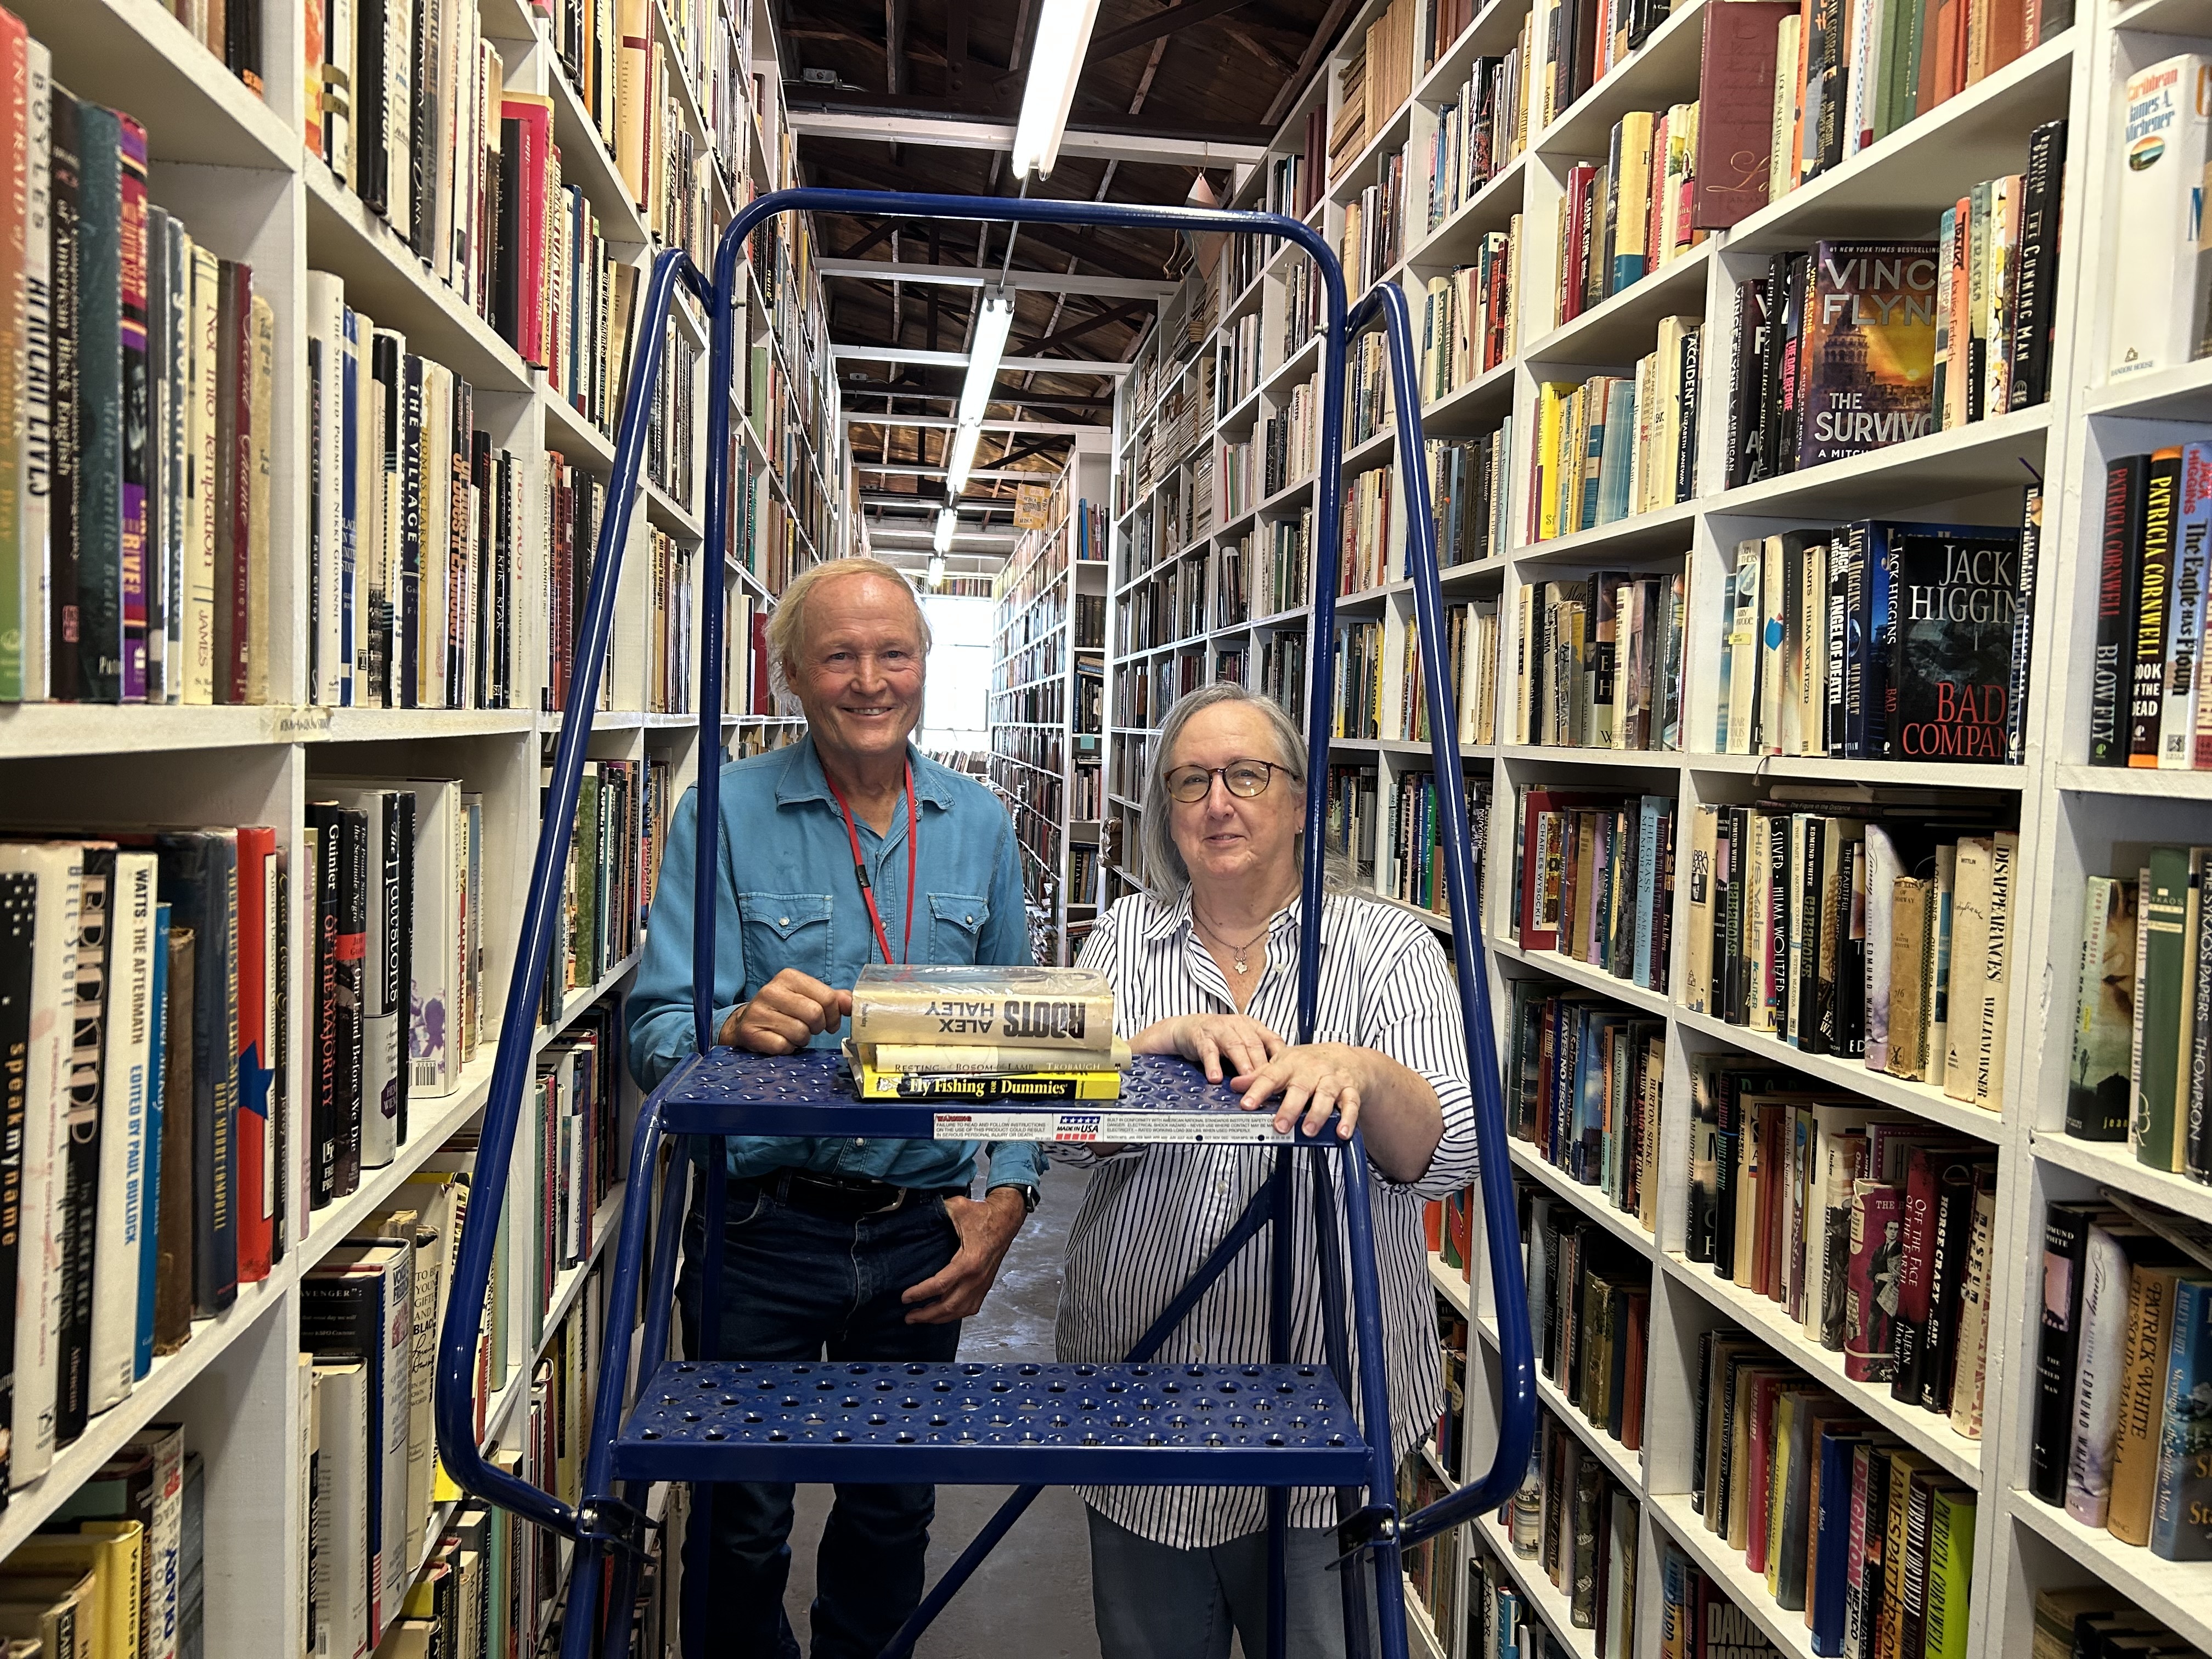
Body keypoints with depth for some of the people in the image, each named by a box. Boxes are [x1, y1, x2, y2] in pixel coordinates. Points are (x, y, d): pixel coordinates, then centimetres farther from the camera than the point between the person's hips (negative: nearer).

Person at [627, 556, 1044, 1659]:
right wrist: (740, 1028, -34)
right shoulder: (726, 813, -7)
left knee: (893, 1514, 19)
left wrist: (1008, 1196, -4)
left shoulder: (977, 823, 3)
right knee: (740, 1526, 13)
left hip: (921, 1231, 3)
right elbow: (656, 1032, -12)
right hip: (760, 1227, -2)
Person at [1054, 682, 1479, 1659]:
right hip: (1143, 1391, 2)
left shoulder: (1389, 948, -2)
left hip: (1327, 1408, -2)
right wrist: (1165, 1041, -26)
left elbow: (1447, 1158, -14)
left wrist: (1362, 1073, -34)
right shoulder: (1125, 939, 4)